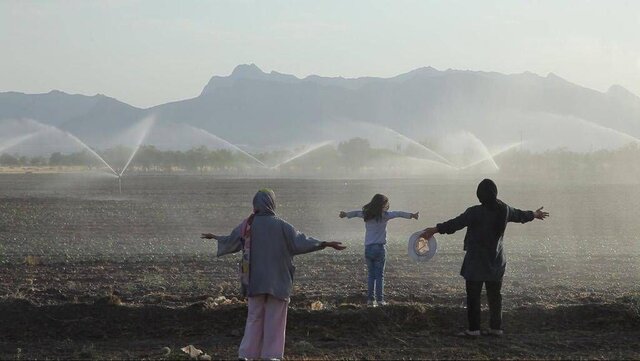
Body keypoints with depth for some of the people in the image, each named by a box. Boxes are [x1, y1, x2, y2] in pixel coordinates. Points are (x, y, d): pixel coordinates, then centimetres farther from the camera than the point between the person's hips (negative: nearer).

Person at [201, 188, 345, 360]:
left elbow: (230, 242, 14)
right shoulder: (280, 225, -9)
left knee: (254, 319, 12)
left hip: (255, 281, 3)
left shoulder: (247, 225, 0)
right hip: (278, 282, -3)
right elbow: (300, 242, -14)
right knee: (274, 321, 4)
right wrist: (326, 244, -12)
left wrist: (214, 237, 33)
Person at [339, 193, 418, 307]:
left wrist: (345, 214, 38)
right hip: (380, 247, -4)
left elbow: (356, 213, 22)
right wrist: (411, 215, -9)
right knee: (379, 275, 0)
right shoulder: (384, 215, -6)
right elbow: (398, 214, -11)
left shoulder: (366, 215, 7)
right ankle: (380, 300, -2)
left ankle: (370, 299, 5)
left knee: (371, 275, 10)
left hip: (368, 249, 4)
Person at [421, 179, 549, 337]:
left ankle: (474, 328, -1)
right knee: (494, 295, 14)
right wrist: (534, 214, 39)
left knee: (473, 295, 0)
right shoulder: (504, 210, 1)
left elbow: (456, 223, -21)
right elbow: (520, 215, 19)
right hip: (496, 261, 6)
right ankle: (496, 327, 17)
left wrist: (436, 229, -18)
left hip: (476, 261, -6)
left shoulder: (475, 212, -18)